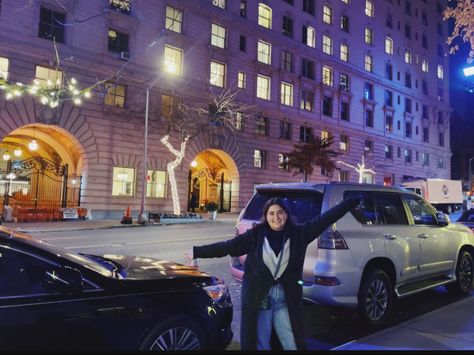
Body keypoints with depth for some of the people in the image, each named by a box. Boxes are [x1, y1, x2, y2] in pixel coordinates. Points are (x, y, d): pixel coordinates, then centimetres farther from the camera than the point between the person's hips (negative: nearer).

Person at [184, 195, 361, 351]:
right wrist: (197, 252, -6)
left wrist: (352, 201, -6)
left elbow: (324, 219, -4)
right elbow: (228, 246, -5)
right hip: (258, 298, -1)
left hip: (286, 299, 2)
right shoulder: (256, 235, -7)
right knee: (260, 344, 12)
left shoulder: (298, 233, -3)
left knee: (293, 344, 14)